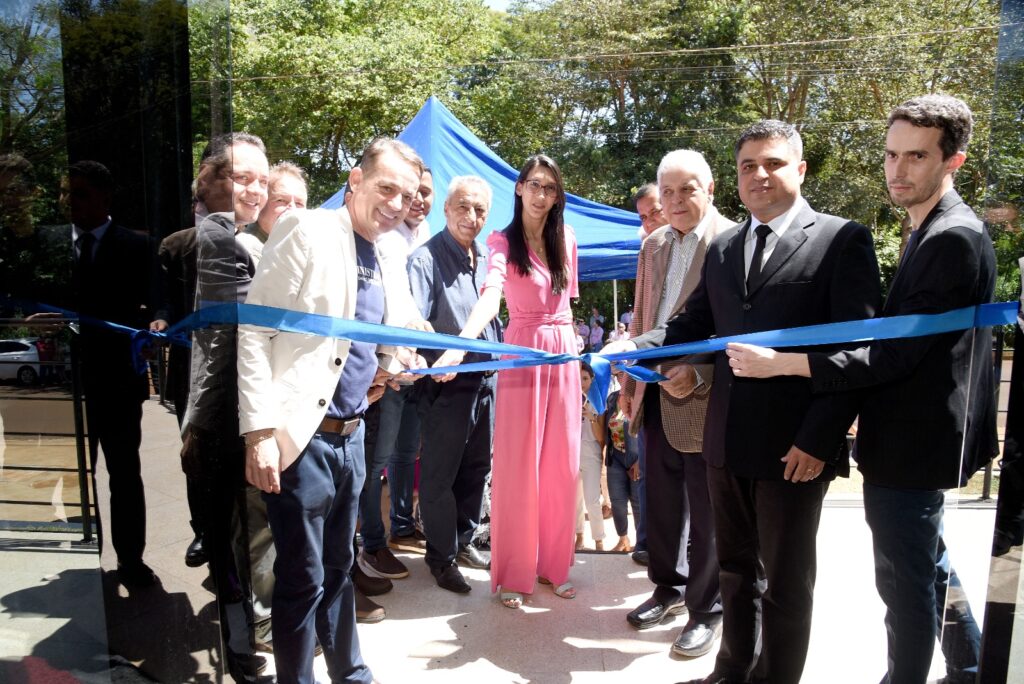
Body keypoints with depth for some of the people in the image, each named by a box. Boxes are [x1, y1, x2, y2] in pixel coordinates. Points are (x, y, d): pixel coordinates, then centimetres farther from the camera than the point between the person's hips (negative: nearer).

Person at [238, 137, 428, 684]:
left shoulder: (382, 265, 12)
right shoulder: (307, 233, -10)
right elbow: (254, 330, -15)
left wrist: (396, 360, 3)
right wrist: (260, 432, -20)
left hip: (349, 434, 7)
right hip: (300, 435, -7)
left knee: (338, 568, 20)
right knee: (303, 578, 4)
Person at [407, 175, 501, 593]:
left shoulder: (486, 258, 7)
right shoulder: (426, 259, -14)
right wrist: (436, 360, -38)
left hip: (485, 380, 7)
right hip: (447, 383, -7)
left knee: (476, 466, 18)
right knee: (440, 473, 5)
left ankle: (463, 541, 36)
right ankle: (441, 557, 21)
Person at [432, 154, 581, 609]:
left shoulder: (566, 239, 9)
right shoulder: (502, 241, -7)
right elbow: (490, 296, -25)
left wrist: (571, 347, 12)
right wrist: (461, 344, -42)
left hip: (564, 355, 5)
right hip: (522, 355, -4)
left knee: (561, 465, 8)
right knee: (518, 467, 1)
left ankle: (554, 563, 24)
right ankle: (514, 573, 16)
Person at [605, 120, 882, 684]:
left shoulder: (842, 240, -5)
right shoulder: (722, 248, 13)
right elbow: (693, 325, 9)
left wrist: (818, 437, -15)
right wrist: (633, 346, -9)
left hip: (795, 447, -5)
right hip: (728, 441, 5)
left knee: (786, 581, 12)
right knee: (736, 569, 20)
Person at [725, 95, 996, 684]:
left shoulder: (954, 239, -22)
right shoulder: (936, 233, 10)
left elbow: (894, 355, -26)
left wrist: (779, 363, -27)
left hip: (910, 445, -11)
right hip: (915, 435, 11)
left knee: (907, 580, 5)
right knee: (927, 565, 25)